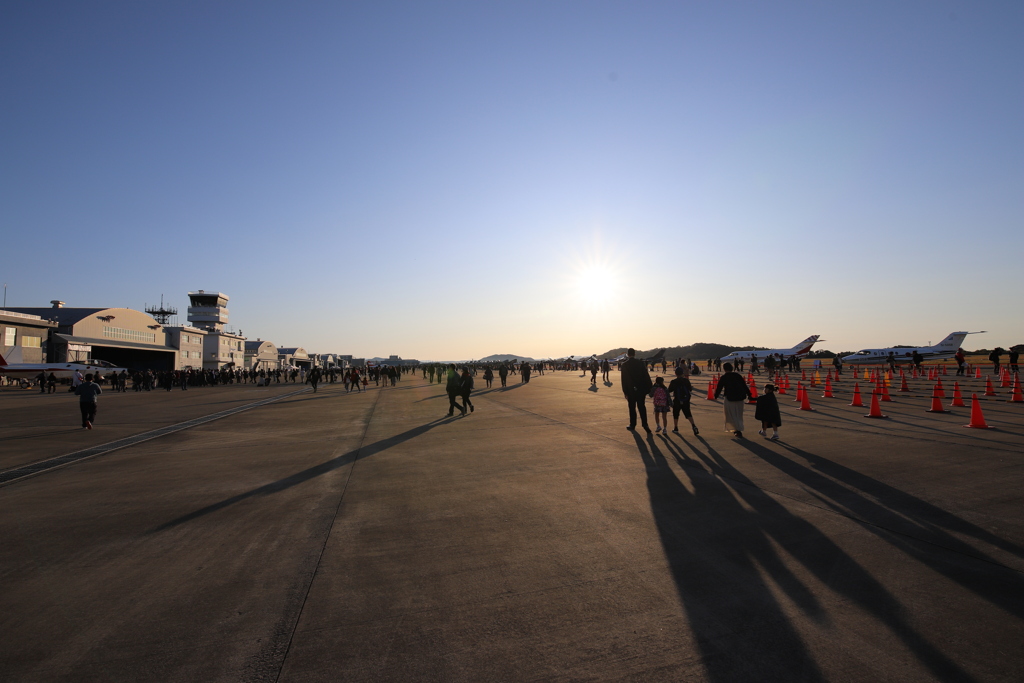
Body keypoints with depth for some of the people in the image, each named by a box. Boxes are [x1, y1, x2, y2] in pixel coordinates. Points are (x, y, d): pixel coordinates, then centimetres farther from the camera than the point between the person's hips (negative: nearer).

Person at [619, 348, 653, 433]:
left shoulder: (624, 365, -5)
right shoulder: (641, 364, -1)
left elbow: (623, 379, -4)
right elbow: (646, 377, -2)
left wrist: (625, 391, 1)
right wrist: (650, 388, 3)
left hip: (631, 390, -1)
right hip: (641, 390, 1)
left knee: (632, 408, 9)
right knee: (642, 407, 9)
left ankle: (632, 425, 16)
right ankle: (644, 424, -2)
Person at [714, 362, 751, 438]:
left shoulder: (723, 378, -3)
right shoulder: (738, 375, 7)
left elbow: (719, 388, 2)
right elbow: (744, 386, 8)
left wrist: (716, 396, 17)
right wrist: (749, 395, 14)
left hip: (730, 398, -5)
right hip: (740, 398, 5)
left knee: (732, 415, 4)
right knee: (739, 415, 18)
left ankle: (738, 431, -6)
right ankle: (737, 430, 26)